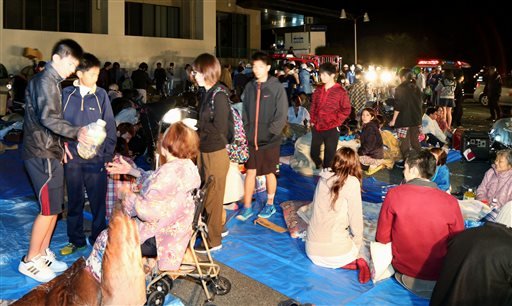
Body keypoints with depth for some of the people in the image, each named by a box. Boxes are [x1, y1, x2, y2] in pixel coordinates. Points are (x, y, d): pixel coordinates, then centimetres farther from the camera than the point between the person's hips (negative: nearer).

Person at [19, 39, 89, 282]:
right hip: (42, 154, -10)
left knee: (54, 207, 13)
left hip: (48, 151, 10)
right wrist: (76, 132, -40)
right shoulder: (46, 81, -14)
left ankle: (43, 254, 23)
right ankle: (30, 261, 7)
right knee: (49, 209, -5)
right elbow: (48, 117, -28)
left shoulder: (45, 80, 17)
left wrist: (60, 145, 19)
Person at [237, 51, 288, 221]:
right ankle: (247, 207, 15)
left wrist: (271, 132, -13)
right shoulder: (249, 87, 5)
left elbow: (282, 114, -9)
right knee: (250, 172, 6)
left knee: (269, 173, 10)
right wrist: (246, 130, 2)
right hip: (251, 139, 3)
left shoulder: (276, 87, -7)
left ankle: (270, 205, 26)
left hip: (270, 140, -3)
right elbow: (245, 112, 11)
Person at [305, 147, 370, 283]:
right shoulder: (352, 182, -9)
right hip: (335, 253, -4)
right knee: (363, 245, 28)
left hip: (312, 250, 4)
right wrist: (357, 240, 11)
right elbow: (355, 216, -7)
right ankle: (358, 261, -4)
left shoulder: (323, 178, 5)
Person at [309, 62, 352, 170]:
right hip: (316, 128, 5)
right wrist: (312, 121, 9)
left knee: (329, 156, 5)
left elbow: (346, 110, -5)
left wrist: (336, 123, -8)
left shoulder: (341, 91, -7)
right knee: (314, 153, 13)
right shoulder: (318, 90, 8)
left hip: (331, 129, -4)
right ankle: (319, 167, 42)